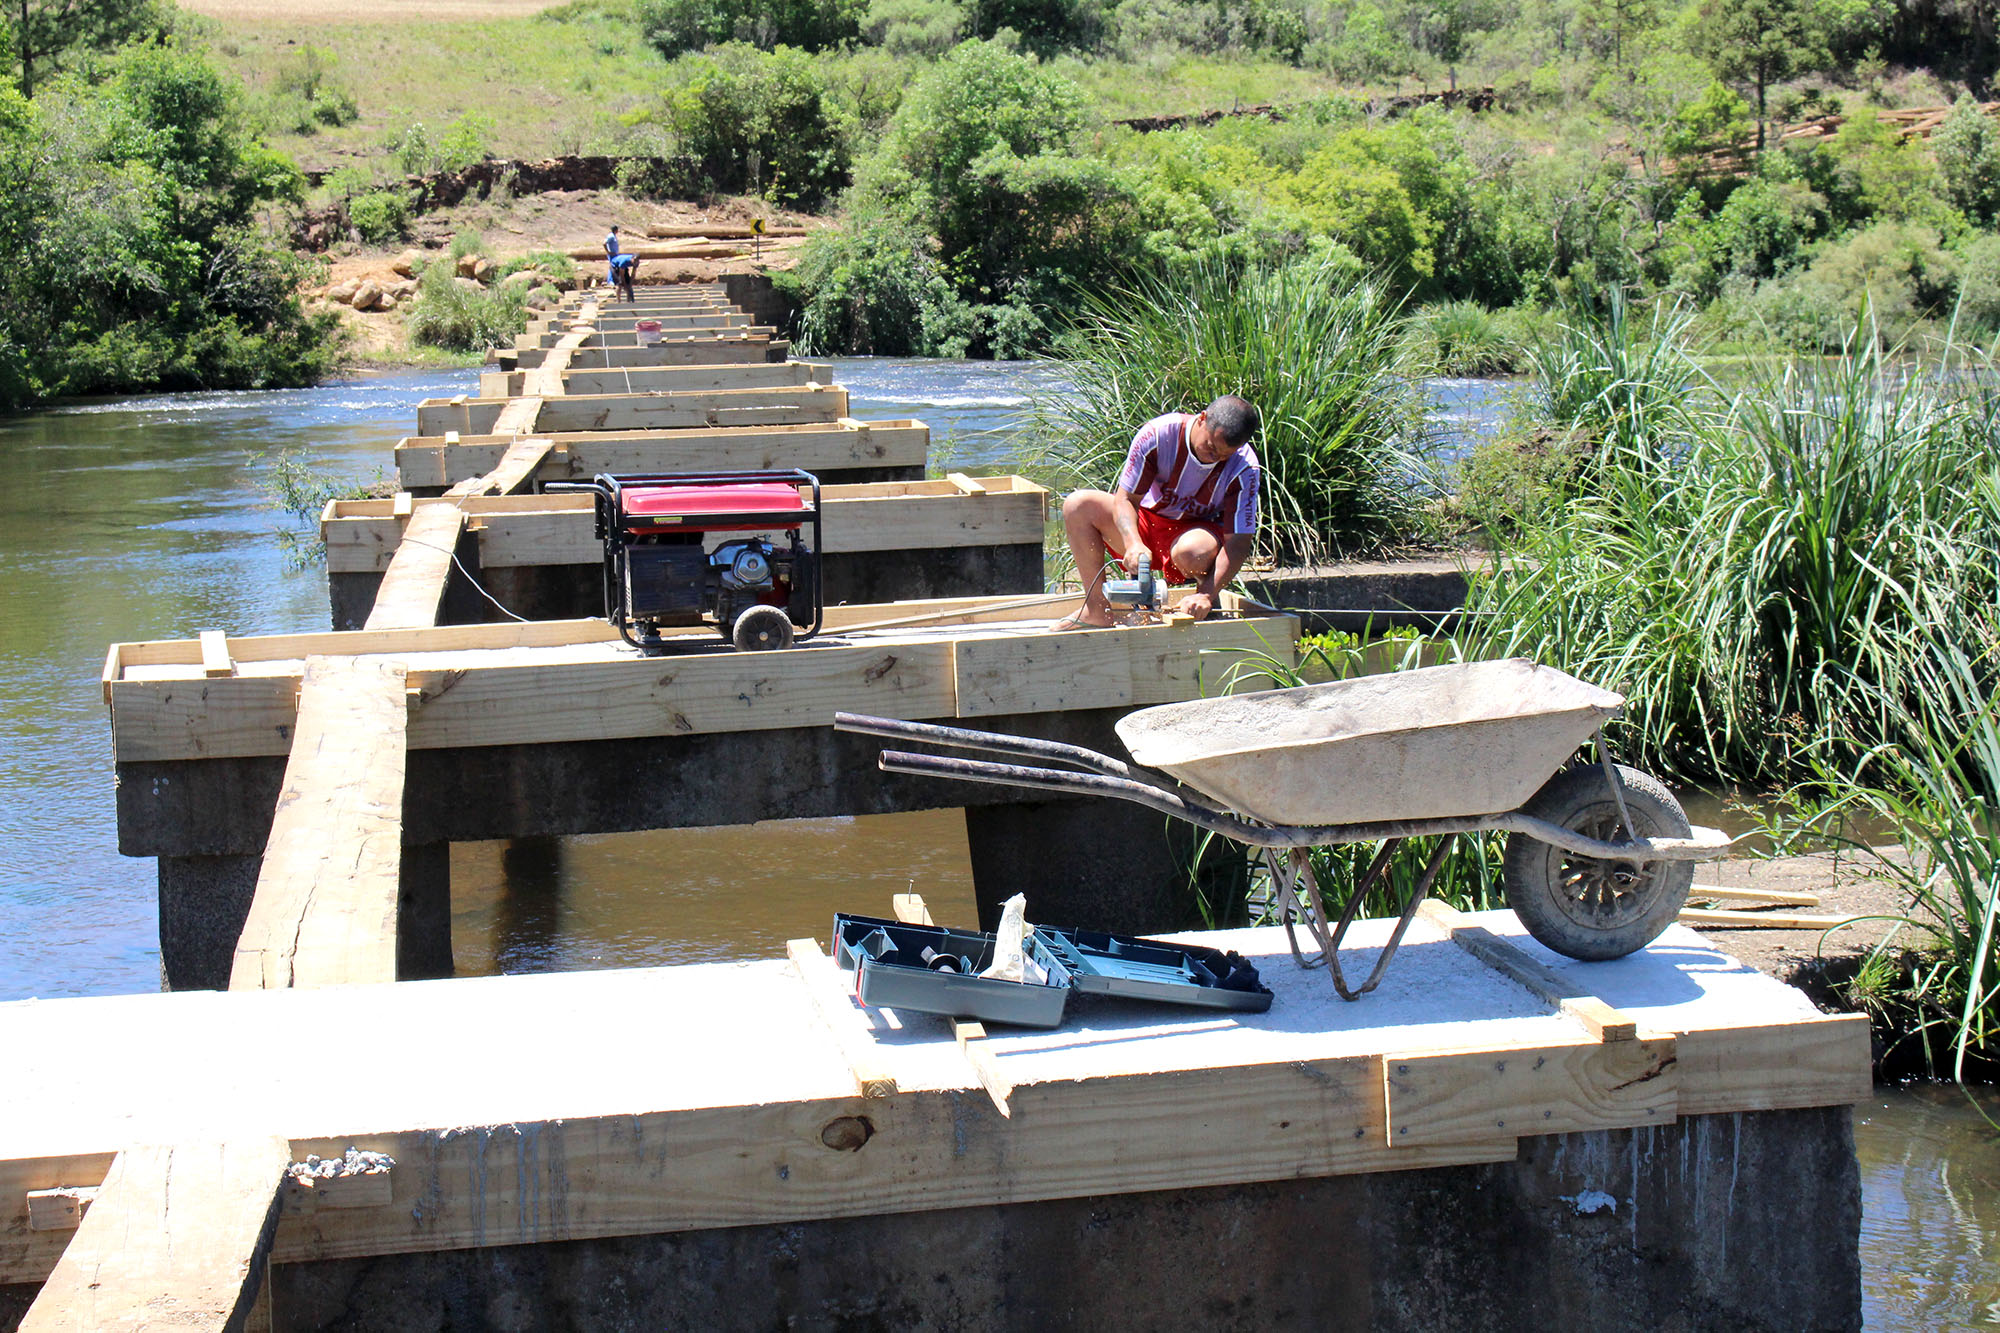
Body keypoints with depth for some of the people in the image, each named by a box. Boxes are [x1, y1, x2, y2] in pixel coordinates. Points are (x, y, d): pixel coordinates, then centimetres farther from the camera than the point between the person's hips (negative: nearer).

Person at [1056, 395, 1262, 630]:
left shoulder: (1245, 468, -23)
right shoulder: (1158, 434, -22)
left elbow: (1239, 541, -26)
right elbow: (1125, 498, -17)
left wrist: (1207, 594, -40)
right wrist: (1133, 544, -38)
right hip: (1146, 523, 3)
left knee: (1193, 551, -41)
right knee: (1078, 506, -20)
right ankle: (1098, 611, -16)